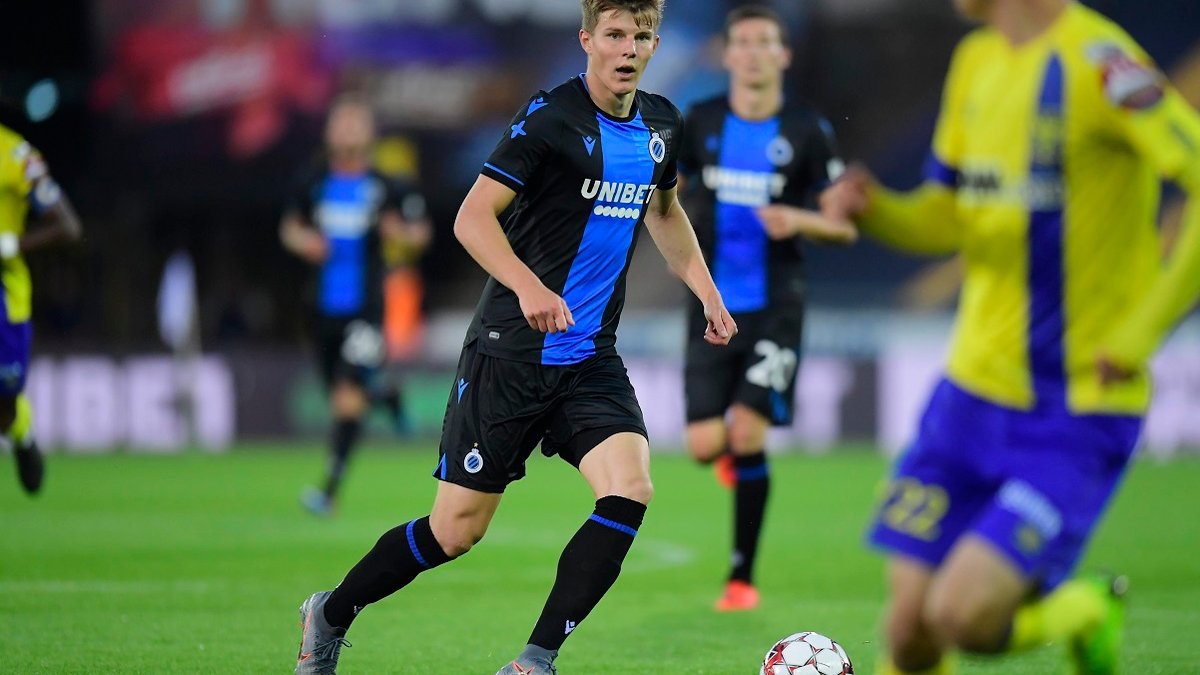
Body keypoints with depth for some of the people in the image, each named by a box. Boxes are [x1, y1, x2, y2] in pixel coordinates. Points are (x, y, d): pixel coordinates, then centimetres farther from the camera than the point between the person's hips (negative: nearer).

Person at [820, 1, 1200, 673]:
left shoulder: (1096, 62, -17)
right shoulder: (977, 63, 10)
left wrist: (1141, 334, -23)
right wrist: (873, 207, -3)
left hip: (1077, 421, -7)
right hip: (971, 394, 7)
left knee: (962, 616, -18)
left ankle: (1086, 615, 12)